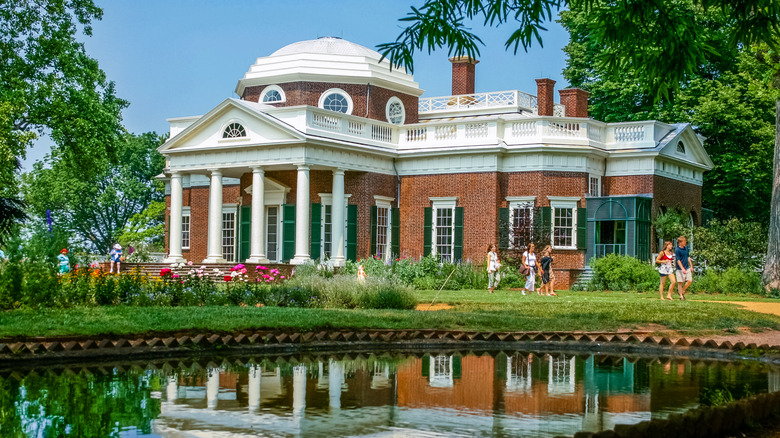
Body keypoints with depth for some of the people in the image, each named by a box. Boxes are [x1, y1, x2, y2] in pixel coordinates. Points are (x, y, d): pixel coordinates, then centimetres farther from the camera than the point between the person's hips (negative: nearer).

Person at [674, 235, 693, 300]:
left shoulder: (686, 248, 9)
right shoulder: (677, 250, -11)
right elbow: (678, 260, -15)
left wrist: (691, 266, 16)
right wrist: (683, 269, -20)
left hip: (687, 268, 6)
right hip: (680, 269, -6)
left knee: (690, 281, 1)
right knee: (680, 282, -1)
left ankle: (682, 291, 21)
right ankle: (681, 296, 7)